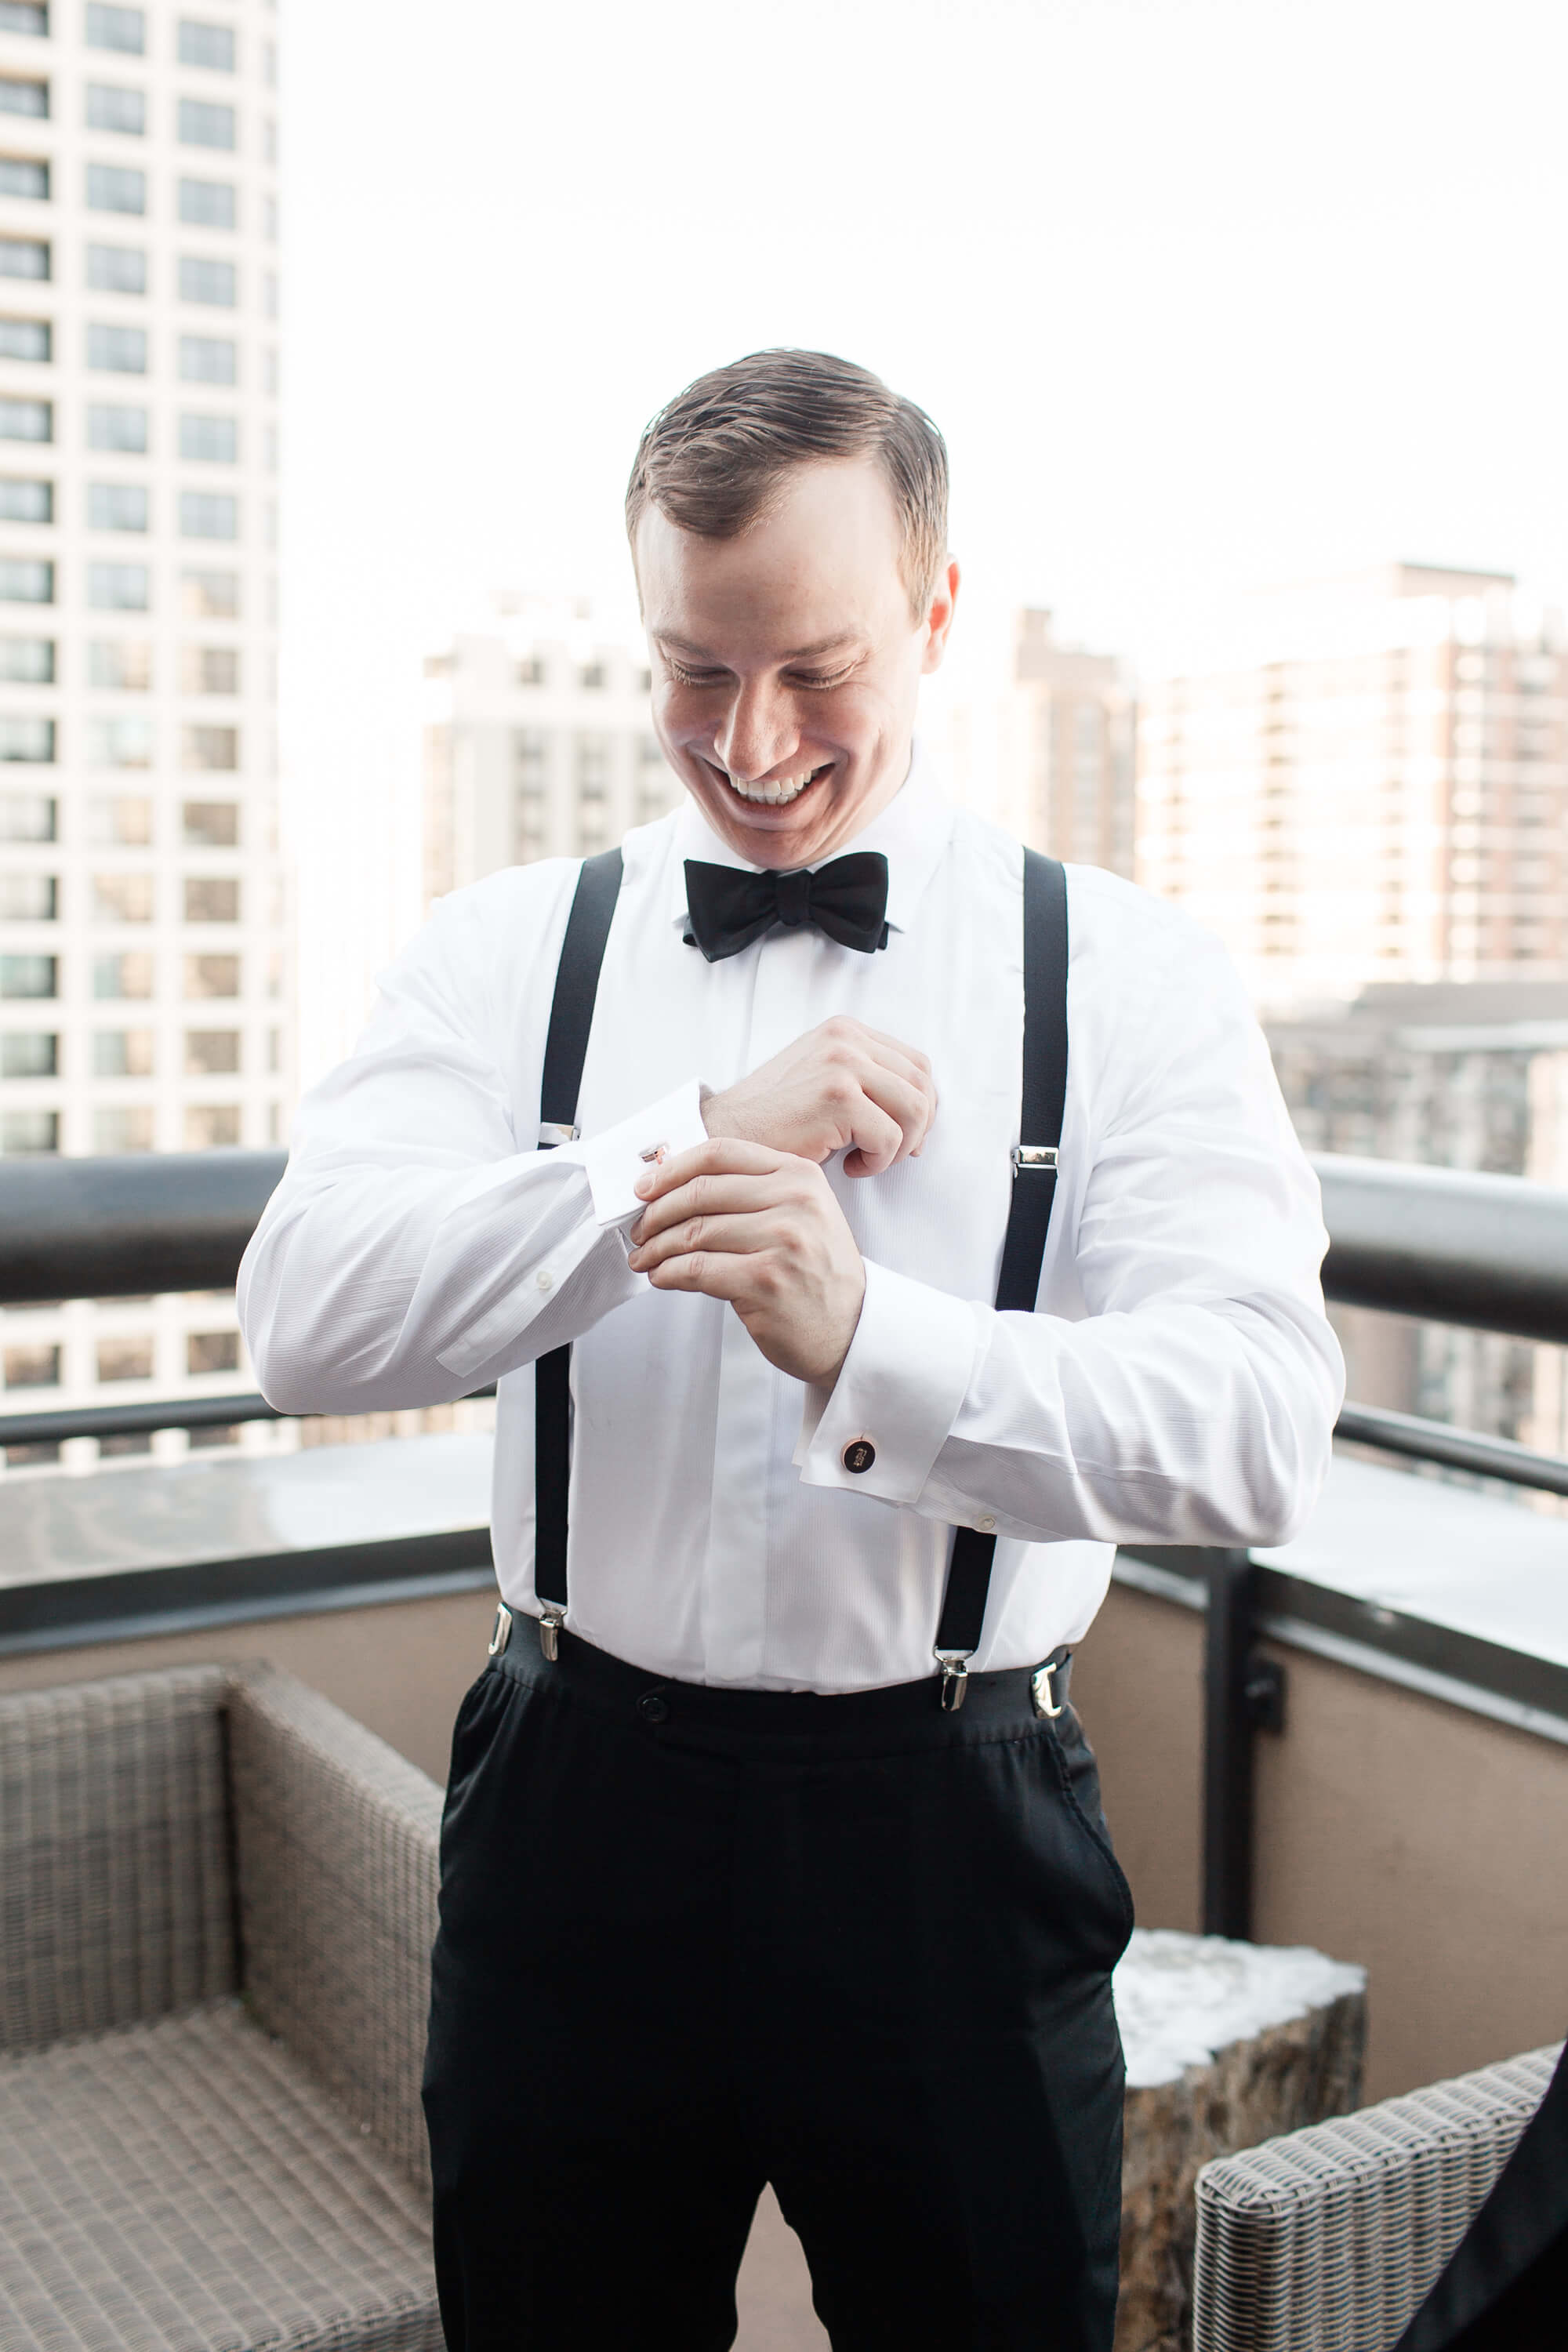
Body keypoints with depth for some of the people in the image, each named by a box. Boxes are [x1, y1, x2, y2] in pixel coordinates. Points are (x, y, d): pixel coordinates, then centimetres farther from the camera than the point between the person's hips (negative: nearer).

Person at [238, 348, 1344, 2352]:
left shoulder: (1127, 975, -5)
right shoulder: (504, 952, 0)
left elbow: (1264, 1426, -17)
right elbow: (306, 1320, -13)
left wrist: (870, 1340, -33)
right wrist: (699, 1137, -21)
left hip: (954, 1832, -1)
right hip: (578, 1810, 2)